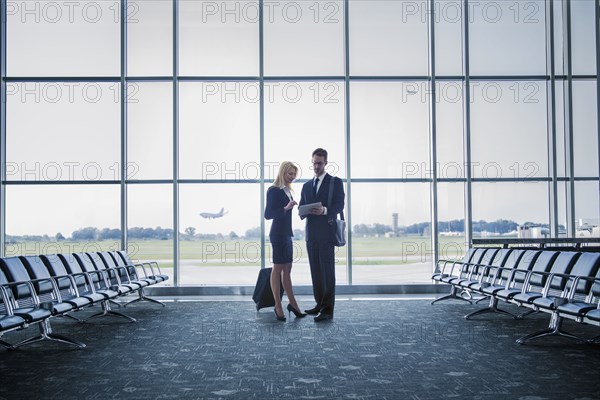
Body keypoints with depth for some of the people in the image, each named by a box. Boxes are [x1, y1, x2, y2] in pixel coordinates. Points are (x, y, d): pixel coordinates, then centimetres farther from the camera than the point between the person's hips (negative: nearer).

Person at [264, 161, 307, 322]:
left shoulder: (287, 190, 15)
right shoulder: (273, 190, -11)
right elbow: (268, 214, -17)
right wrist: (285, 208, -26)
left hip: (286, 234, 9)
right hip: (278, 234, -9)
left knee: (287, 269, 10)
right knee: (277, 269, -4)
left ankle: (293, 304, 15)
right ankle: (278, 307, 1)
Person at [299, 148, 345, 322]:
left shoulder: (336, 182, 1)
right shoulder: (307, 186, 19)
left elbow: (339, 205, -9)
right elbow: (302, 208, 17)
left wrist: (325, 210, -28)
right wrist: (302, 212, -8)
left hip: (326, 234, -6)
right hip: (311, 234, 6)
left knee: (327, 271, -7)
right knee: (315, 271, 10)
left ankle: (327, 310, -7)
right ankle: (320, 304, 18)